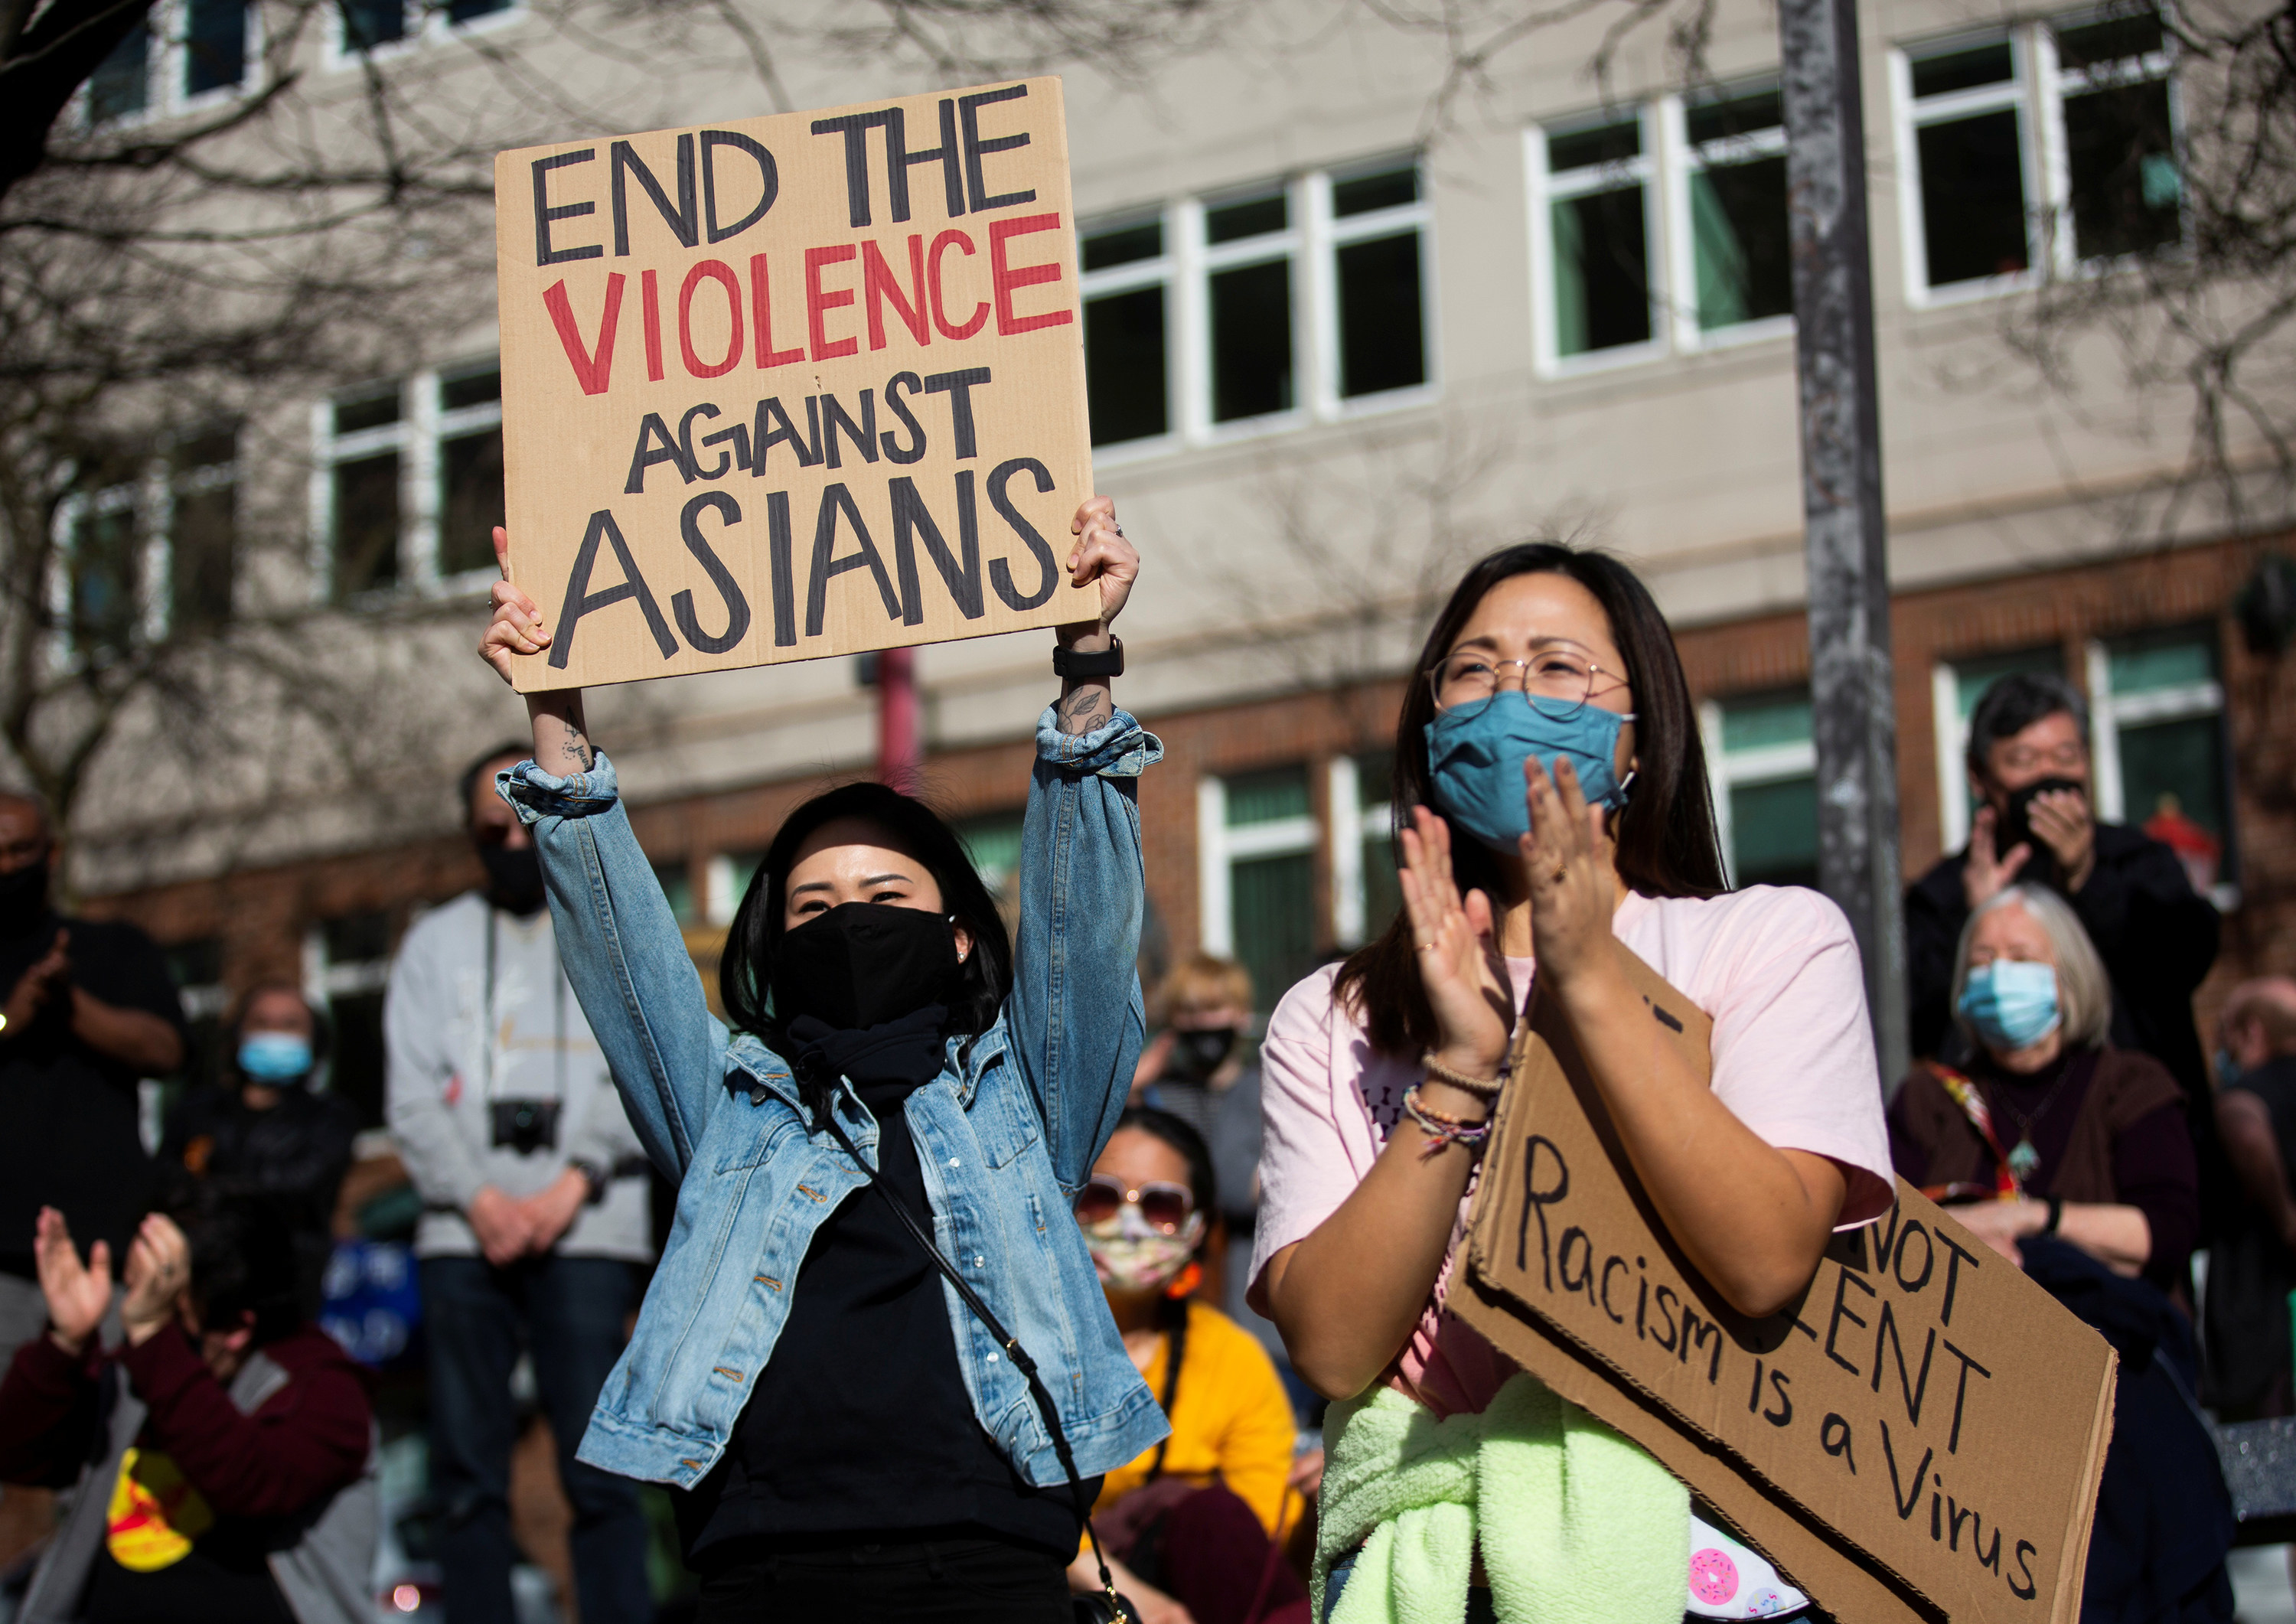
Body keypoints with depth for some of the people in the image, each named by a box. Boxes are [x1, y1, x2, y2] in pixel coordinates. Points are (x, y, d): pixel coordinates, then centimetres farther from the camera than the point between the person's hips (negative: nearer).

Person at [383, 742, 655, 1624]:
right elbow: (411, 1096, 9)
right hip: (462, 1235, 2)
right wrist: (480, 1200, -5)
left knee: (598, 1468, -9)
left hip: (585, 1231, -2)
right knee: (468, 1475, 0)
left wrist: (570, 1186, -9)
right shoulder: (437, 940, 17)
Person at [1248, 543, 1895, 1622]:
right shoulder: (1331, 1021, 11)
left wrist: (1589, 983, -12)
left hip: (1696, 1514, 0)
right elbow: (1332, 1350, -3)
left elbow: (1768, 1265, -9)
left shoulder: (1777, 943, 7)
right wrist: (1462, 1066, -11)